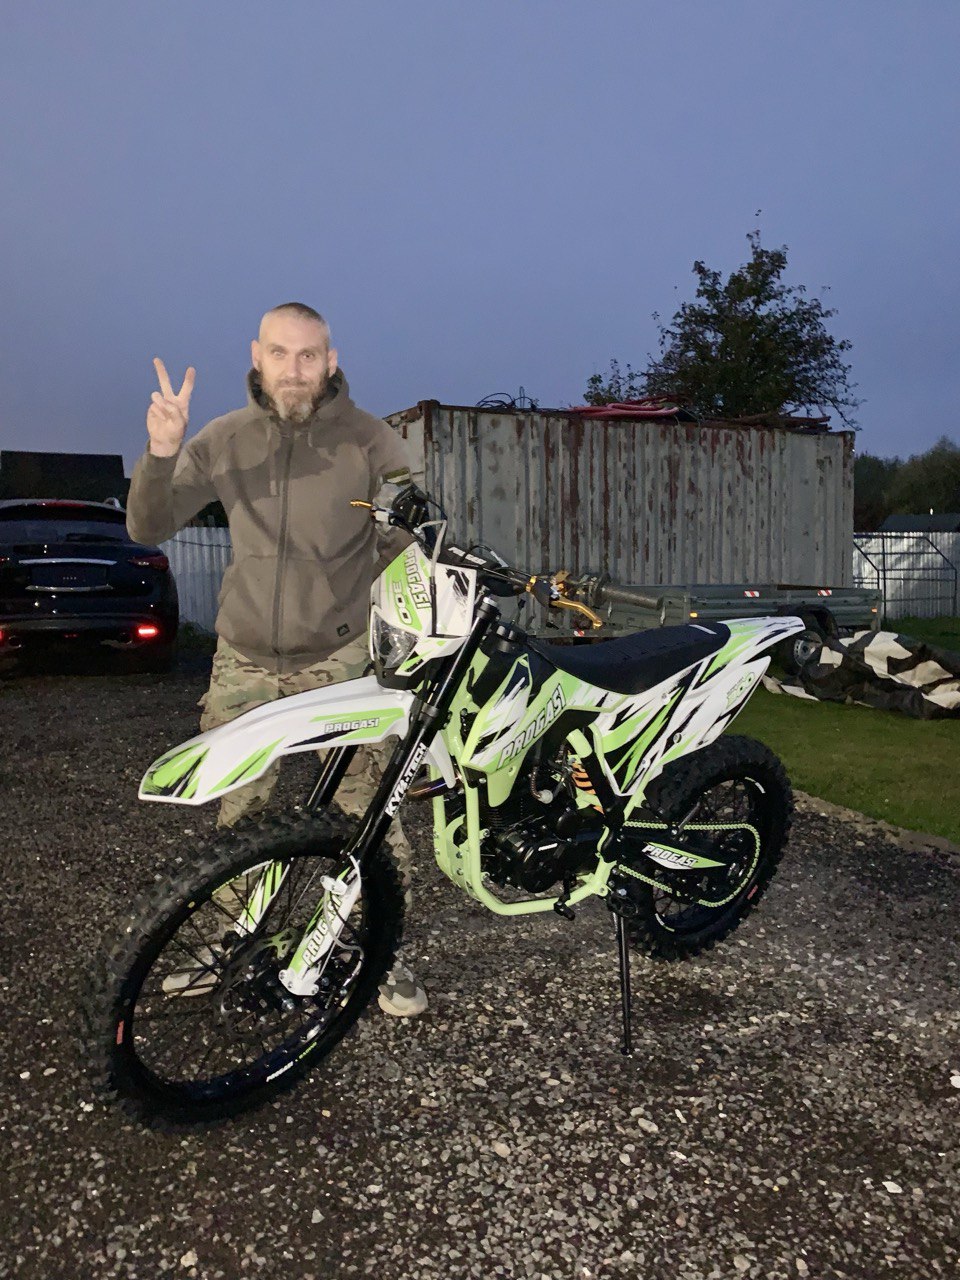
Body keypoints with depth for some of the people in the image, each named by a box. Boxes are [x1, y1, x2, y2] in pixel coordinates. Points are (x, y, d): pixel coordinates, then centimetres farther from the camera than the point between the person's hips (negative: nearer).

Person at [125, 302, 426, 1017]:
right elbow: (147, 528, 1)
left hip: (342, 659, -3)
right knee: (232, 813, 13)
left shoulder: (372, 442, -4)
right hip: (245, 661, 3)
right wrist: (161, 452, -16)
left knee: (370, 812, -5)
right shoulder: (224, 440, 4)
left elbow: (403, 554, -1)